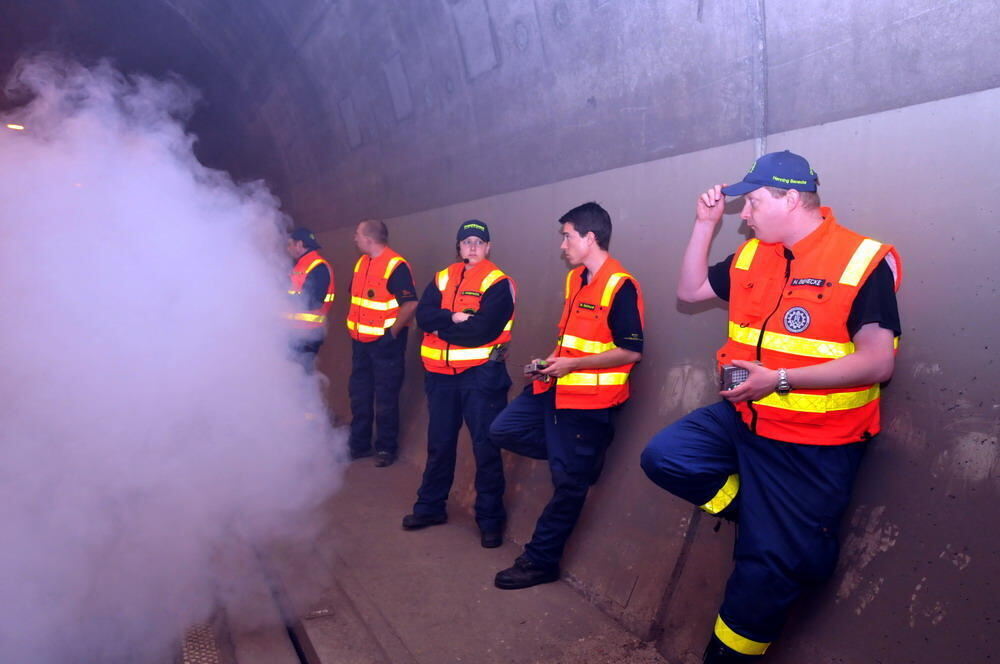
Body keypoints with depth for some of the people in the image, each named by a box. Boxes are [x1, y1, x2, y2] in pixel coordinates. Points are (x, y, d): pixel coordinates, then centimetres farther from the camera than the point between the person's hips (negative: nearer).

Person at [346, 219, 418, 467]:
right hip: (360, 341, 8)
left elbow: (410, 304, -23)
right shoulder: (362, 263, 10)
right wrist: (353, 325, 14)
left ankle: (387, 447, 15)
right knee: (359, 395, 16)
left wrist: (393, 332, -19)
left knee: (385, 398, 2)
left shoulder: (396, 266, -17)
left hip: (385, 343, -8)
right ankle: (359, 444, 28)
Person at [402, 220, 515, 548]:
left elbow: (482, 330, -20)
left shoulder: (498, 283, -8)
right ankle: (431, 506, 31)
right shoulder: (442, 278, 9)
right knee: (439, 443, 16)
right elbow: (423, 315, -4)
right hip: (441, 373, 5)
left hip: (481, 375, -5)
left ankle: (490, 519, 13)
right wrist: (454, 317, -19)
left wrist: (441, 326, -10)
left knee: (485, 447, 2)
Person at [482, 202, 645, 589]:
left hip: (590, 399, -9)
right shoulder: (574, 279, 12)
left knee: (568, 482, 2)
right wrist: (552, 361, 5)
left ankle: (541, 562, 14)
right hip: (555, 388, 9)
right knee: (502, 431, 9)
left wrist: (572, 365, -19)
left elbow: (631, 351, -21)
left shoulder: (620, 285, -17)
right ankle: (576, 456, 16)